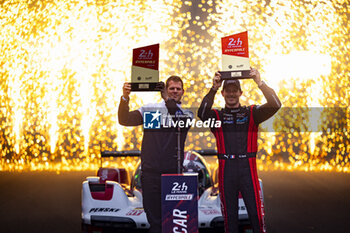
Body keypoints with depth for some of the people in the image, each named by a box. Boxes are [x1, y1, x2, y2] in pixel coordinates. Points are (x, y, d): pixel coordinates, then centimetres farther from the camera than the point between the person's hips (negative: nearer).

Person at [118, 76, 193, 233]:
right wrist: (125, 97, -15)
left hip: (174, 173, 0)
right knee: (154, 218, 4)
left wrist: (168, 100, -24)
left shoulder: (187, 113, 9)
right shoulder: (150, 109, 10)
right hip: (150, 172, 1)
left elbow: (182, 122, -15)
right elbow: (124, 120, 1)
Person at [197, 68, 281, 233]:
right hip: (226, 168, 1)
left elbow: (275, 105, -6)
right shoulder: (217, 115, 10)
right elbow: (202, 113, -13)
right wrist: (213, 89, -22)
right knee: (229, 213, 7)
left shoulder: (251, 113, 9)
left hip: (248, 167, -1)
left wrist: (260, 83, -18)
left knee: (255, 212, -2)